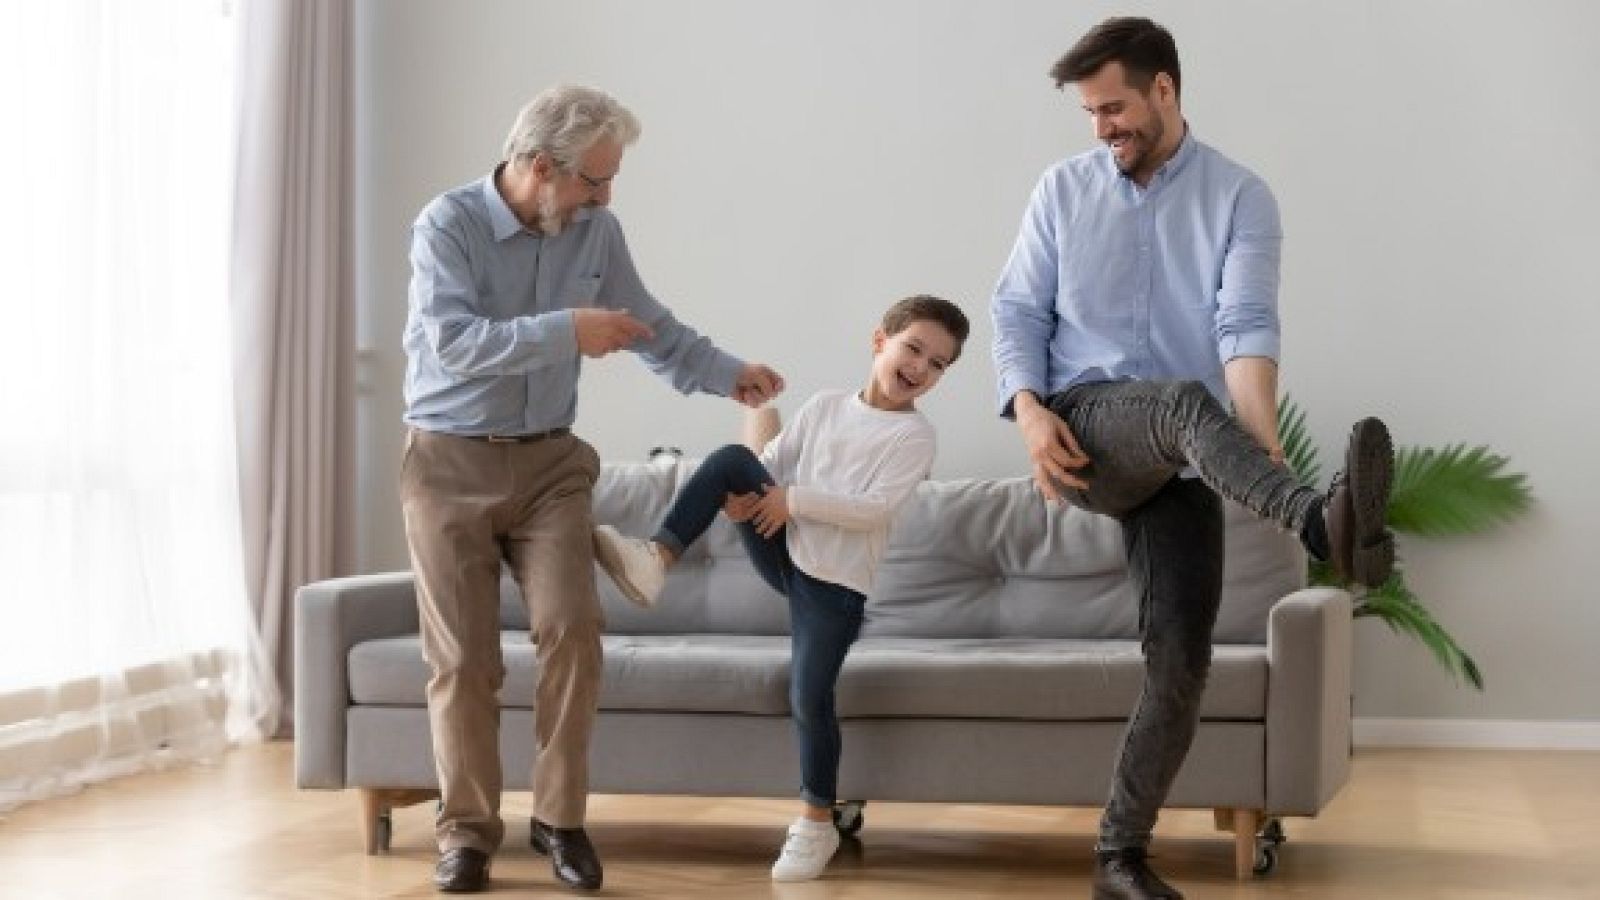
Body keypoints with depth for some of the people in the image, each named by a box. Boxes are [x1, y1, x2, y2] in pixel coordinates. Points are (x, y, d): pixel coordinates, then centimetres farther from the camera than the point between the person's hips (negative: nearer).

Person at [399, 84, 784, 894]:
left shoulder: (595, 232, 1)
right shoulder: (448, 225, -14)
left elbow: (649, 325, 14)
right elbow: (452, 341, -26)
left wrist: (727, 374, 4)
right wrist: (565, 332, -29)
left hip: (549, 463, 3)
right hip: (450, 465, -3)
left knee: (571, 629, -12)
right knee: (463, 658, -1)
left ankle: (559, 817, 1)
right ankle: (468, 829, 11)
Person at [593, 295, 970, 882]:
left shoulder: (914, 435, -5)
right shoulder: (825, 405, 9)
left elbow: (875, 507, -17)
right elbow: (771, 463, 7)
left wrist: (794, 498, -17)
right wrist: (737, 494, -15)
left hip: (836, 580, -4)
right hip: (783, 551, 4)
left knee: (809, 697, -14)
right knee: (732, 457, -16)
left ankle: (817, 824, 5)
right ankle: (655, 559, -27)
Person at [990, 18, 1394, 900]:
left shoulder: (1239, 197, 2)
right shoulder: (1063, 189, 9)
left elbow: (1246, 325, -11)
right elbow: (1017, 311, 6)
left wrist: (1262, 440, -28)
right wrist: (1029, 412, -14)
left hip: (1180, 466, 1)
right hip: (1085, 433, -1)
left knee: (1181, 661, -7)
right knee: (1187, 401, -34)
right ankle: (1323, 523, -60)